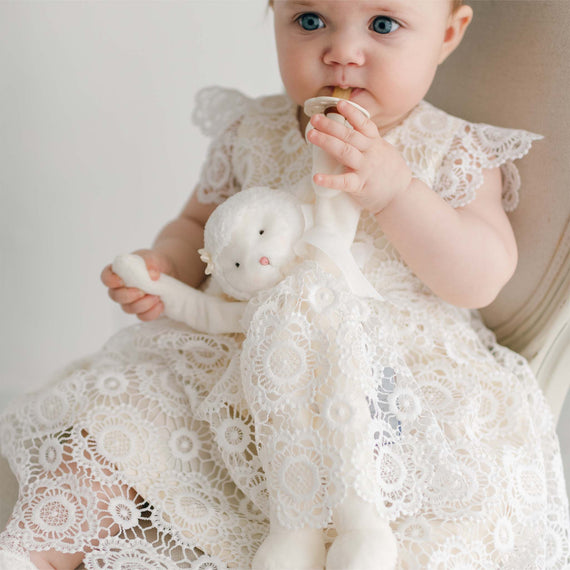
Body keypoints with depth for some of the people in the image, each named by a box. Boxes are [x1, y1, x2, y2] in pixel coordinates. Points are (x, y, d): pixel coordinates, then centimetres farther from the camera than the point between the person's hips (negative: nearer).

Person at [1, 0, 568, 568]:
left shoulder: (456, 156, -2)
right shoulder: (251, 136, 6)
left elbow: (483, 280, -13)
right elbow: (198, 226, 19)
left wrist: (394, 189, -27)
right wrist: (164, 265, -6)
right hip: (240, 363, 3)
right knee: (114, 412, -11)